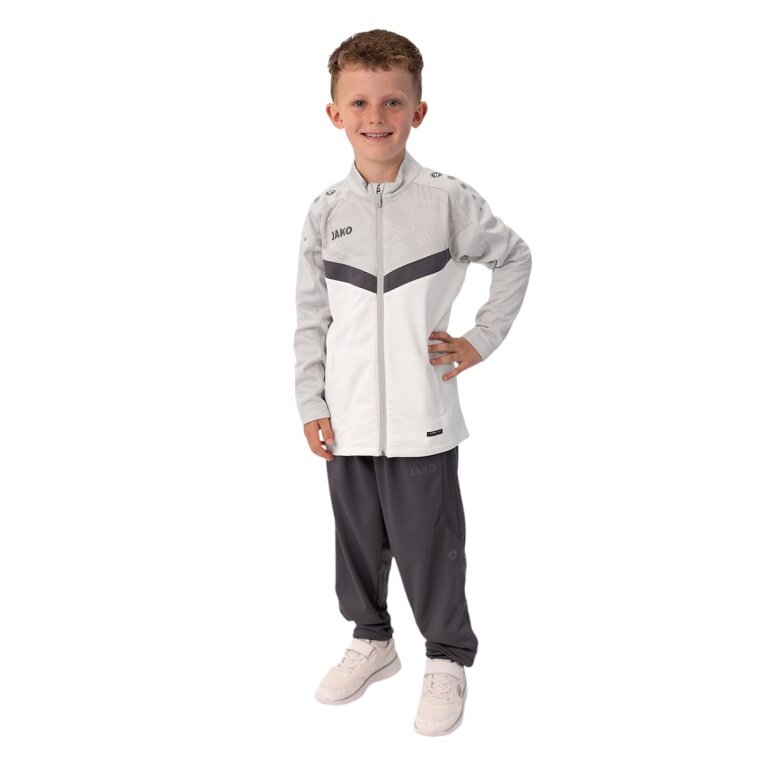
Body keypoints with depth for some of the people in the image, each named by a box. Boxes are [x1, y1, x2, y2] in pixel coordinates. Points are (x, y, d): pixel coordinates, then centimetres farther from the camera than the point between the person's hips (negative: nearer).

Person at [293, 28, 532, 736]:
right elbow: (311, 317, 6)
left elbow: (514, 258, 8)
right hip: (347, 420, 3)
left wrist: (482, 340, 2)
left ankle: (448, 661, 28)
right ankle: (371, 640, 39)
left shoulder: (447, 199, -5)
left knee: (429, 545, 7)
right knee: (357, 539, 16)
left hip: (421, 419, -3)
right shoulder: (327, 211, 3)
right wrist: (311, 405, 3)